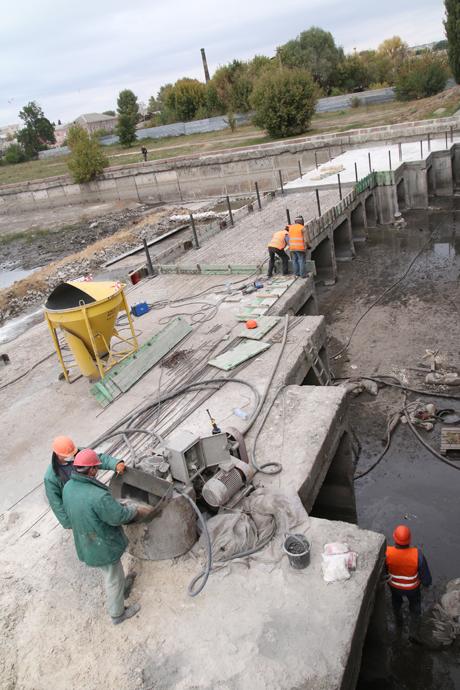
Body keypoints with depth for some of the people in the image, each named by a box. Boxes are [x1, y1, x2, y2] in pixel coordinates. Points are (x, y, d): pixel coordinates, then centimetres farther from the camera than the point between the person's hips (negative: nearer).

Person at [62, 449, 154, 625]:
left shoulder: (68, 487, -13)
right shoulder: (98, 496, -39)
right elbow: (119, 516, -27)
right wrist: (137, 510, -8)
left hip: (85, 543, 8)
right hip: (103, 547, -8)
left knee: (111, 573, 33)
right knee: (114, 579, 18)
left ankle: (121, 590, 58)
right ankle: (117, 614, 39)